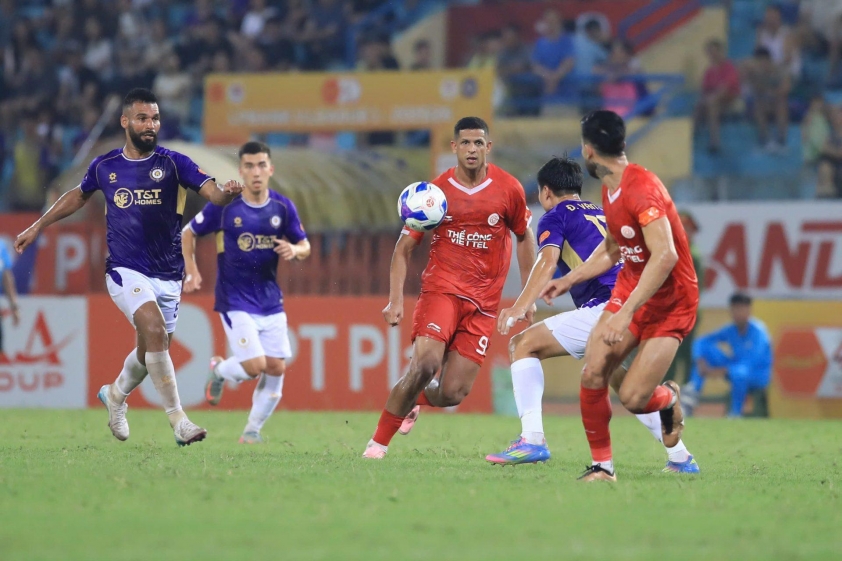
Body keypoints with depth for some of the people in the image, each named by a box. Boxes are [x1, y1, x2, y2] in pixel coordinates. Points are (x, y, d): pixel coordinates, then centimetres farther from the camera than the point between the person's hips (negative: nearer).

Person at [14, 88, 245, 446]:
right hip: (126, 270, -2)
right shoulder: (104, 167, 2)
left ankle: (116, 393, 46)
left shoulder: (173, 163, -2)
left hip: (168, 275, 2)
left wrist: (227, 193, -37)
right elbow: (78, 196, 22)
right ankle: (178, 421, -24)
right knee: (154, 329, -25)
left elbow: (212, 193, -14)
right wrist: (39, 226, 24)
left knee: (151, 350, 13)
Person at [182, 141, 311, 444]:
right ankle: (219, 370, 19)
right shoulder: (223, 206, -8)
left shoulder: (282, 207, 0)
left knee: (276, 368, -1)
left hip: (271, 301, 4)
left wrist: (294, 250, -15)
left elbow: (304, 246, 8)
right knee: (255, 365, -15)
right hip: (235, 301, -4)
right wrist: (192, 271, -6)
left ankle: (253, 429, 17)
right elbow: (188, 233, 5)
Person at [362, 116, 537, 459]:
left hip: (484, 303, 2)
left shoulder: (509, 189, 0)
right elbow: (403, 249, 4)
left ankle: (415, 401, 31)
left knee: (452, 394, -6)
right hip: (441, 289, -2)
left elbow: (524, 237, 16)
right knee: (425, 364, -27)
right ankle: (378, 443, -12)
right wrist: (395, 300, -8)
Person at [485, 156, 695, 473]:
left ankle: (532, 438, -14)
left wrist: (520, 307, -18)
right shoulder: (604, 215, 30)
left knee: (524, 344, 1)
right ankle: (681, 457, 27)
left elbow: (547, 262, -10)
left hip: (606, 305, -8)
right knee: (620, 380, 33)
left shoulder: (556, 216, 7)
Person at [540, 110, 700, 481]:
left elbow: (665, 256, -35)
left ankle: (669, 399, 22)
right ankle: (602, 465, 4)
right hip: (629, 290, 8)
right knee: (592, 373, -10)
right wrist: (570, 279, 17)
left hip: (670, 303, -8)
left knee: (632, 398, -13)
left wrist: (627, 312, -37)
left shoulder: (642, 189, -25)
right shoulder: (609, 190, 5)